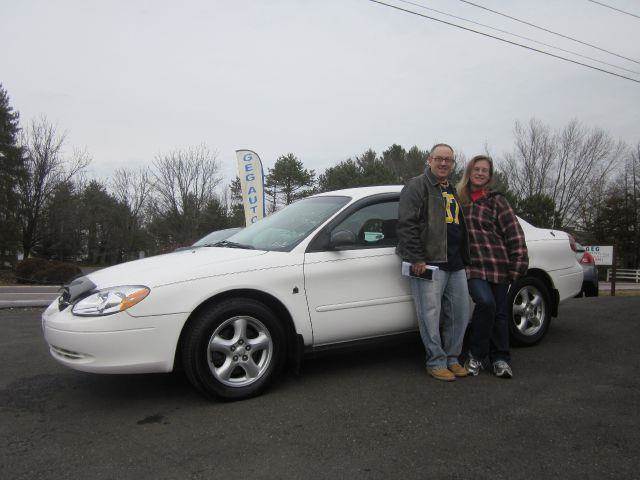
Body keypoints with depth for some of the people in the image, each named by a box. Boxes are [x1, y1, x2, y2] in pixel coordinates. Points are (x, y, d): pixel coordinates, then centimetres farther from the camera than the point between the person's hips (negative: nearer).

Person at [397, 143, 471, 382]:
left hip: (455, 264, 8)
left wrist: (464, 258, 22)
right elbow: (406, 225, -14)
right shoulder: (417, 186, -4)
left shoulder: (452, 191, 22)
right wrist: (417, 259, -18)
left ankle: (452, 358, 25)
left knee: (460, 313, 11)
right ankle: (436, 362, 10)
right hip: (429, 263, -8)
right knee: (431, 315, -3)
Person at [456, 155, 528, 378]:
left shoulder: (497, 201, 4)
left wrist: (518, 264, -6)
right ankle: (477, 355, -3)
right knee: (485, 302, -21)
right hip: (473, 265, 0)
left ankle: (500, 359, 20)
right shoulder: (459, 199, 11)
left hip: (498, 265, 0)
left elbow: (515, 234, 0)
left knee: (499, 312, 4)